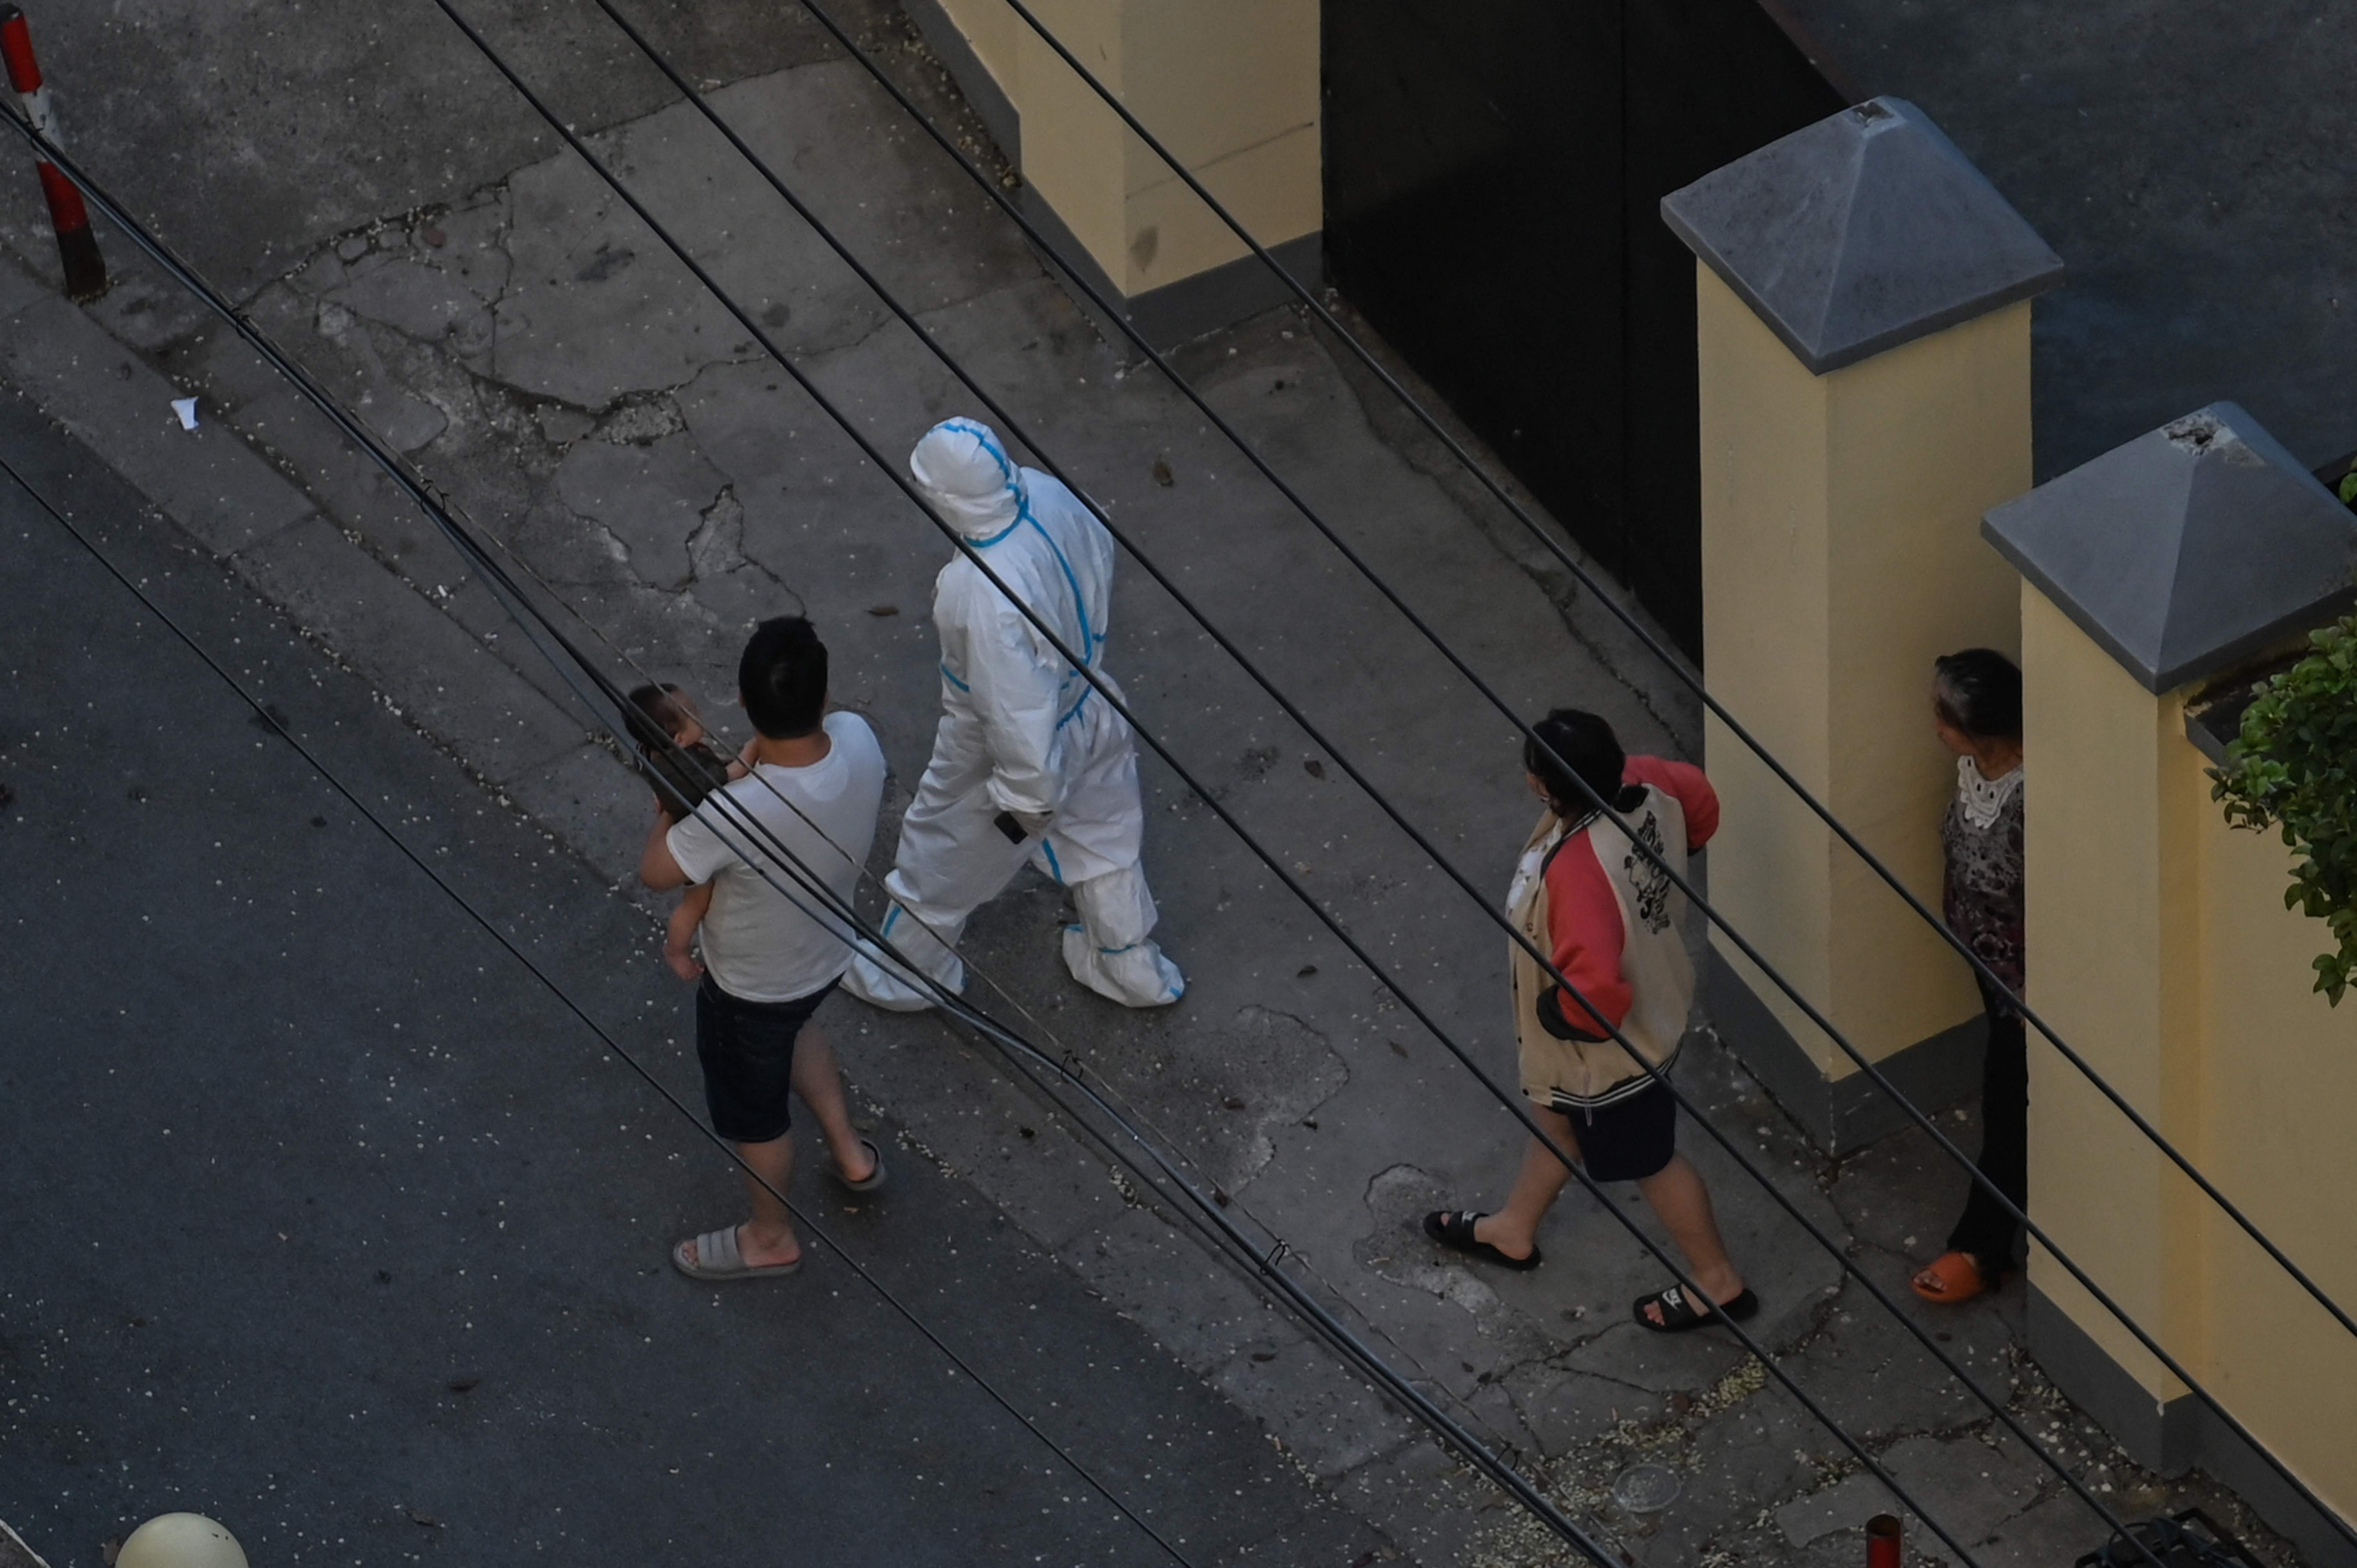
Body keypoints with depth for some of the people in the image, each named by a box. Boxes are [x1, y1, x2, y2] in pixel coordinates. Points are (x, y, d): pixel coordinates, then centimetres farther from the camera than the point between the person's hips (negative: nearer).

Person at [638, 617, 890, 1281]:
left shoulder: (737, 813, -44)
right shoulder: (858, 740, -27)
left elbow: (656, 871, -24)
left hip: (751, 987, -5)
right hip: (828, 954, 5)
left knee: (753, 1113, 24)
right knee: (791, 1030, 40)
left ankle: (771, 1239, 49)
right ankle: (851, 1155, 55)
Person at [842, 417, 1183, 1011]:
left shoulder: (985, 595, -45)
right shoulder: (1048, 495, -22)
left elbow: (1016, 712, -35)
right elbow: (1100, 556, 2)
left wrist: (1025, 799, -18)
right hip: (1090, 712, 7)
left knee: (938, 856, 23)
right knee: (1103, 843, 31)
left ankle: (904, 974, 51)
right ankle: (1133, 967, 55)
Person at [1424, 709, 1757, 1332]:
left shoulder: (1577, 872, -44)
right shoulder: (1644, 784, -21)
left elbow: (1593, 997, -45)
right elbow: (1700, 802, 3)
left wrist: (1554, 1014, -22)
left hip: (1610, 1044, -8)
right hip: (1650, 995, 8)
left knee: (1647, 1159, 19)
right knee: (1557, 1115, 31)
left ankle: (1717, 1280, 42)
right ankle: (1514, 1230, 56)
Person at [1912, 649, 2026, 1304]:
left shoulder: (2030, 799, -39)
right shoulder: (1974, 762, -13)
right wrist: (1950, 906, 20)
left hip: (2023, 974, -8)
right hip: (1989, 956, 8)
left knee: (2009, 1102, 12)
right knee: (2007, 1091, 29)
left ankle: (1983, 1247, 30)